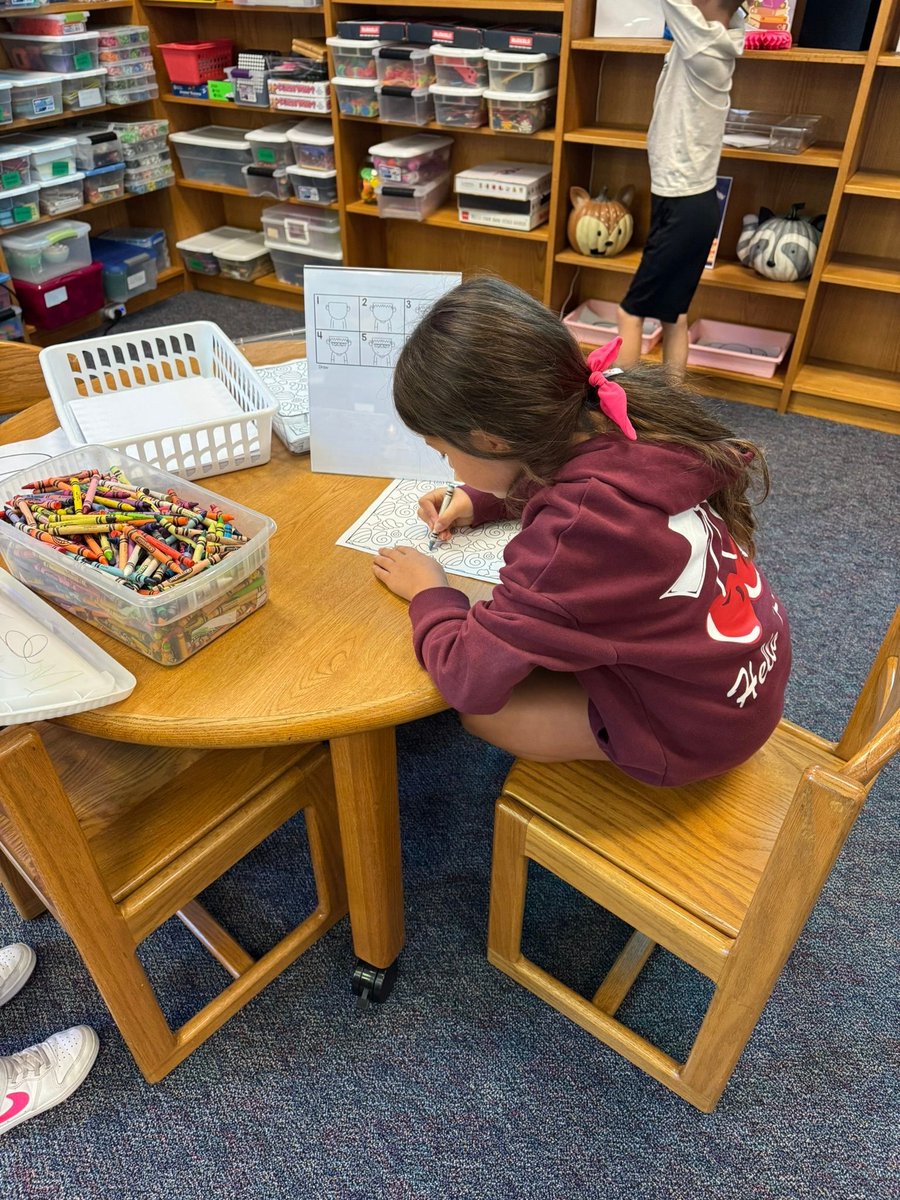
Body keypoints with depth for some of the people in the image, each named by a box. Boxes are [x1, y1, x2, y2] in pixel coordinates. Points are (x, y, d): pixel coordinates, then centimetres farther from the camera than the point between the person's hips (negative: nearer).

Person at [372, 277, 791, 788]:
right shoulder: (624, 422, -13)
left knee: (474, 705, 0)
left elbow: (471, 677, -30)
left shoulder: (577, 530, -37)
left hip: (698, 728, -7)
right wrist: (481, 499, 1)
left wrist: (429, 592, -12)